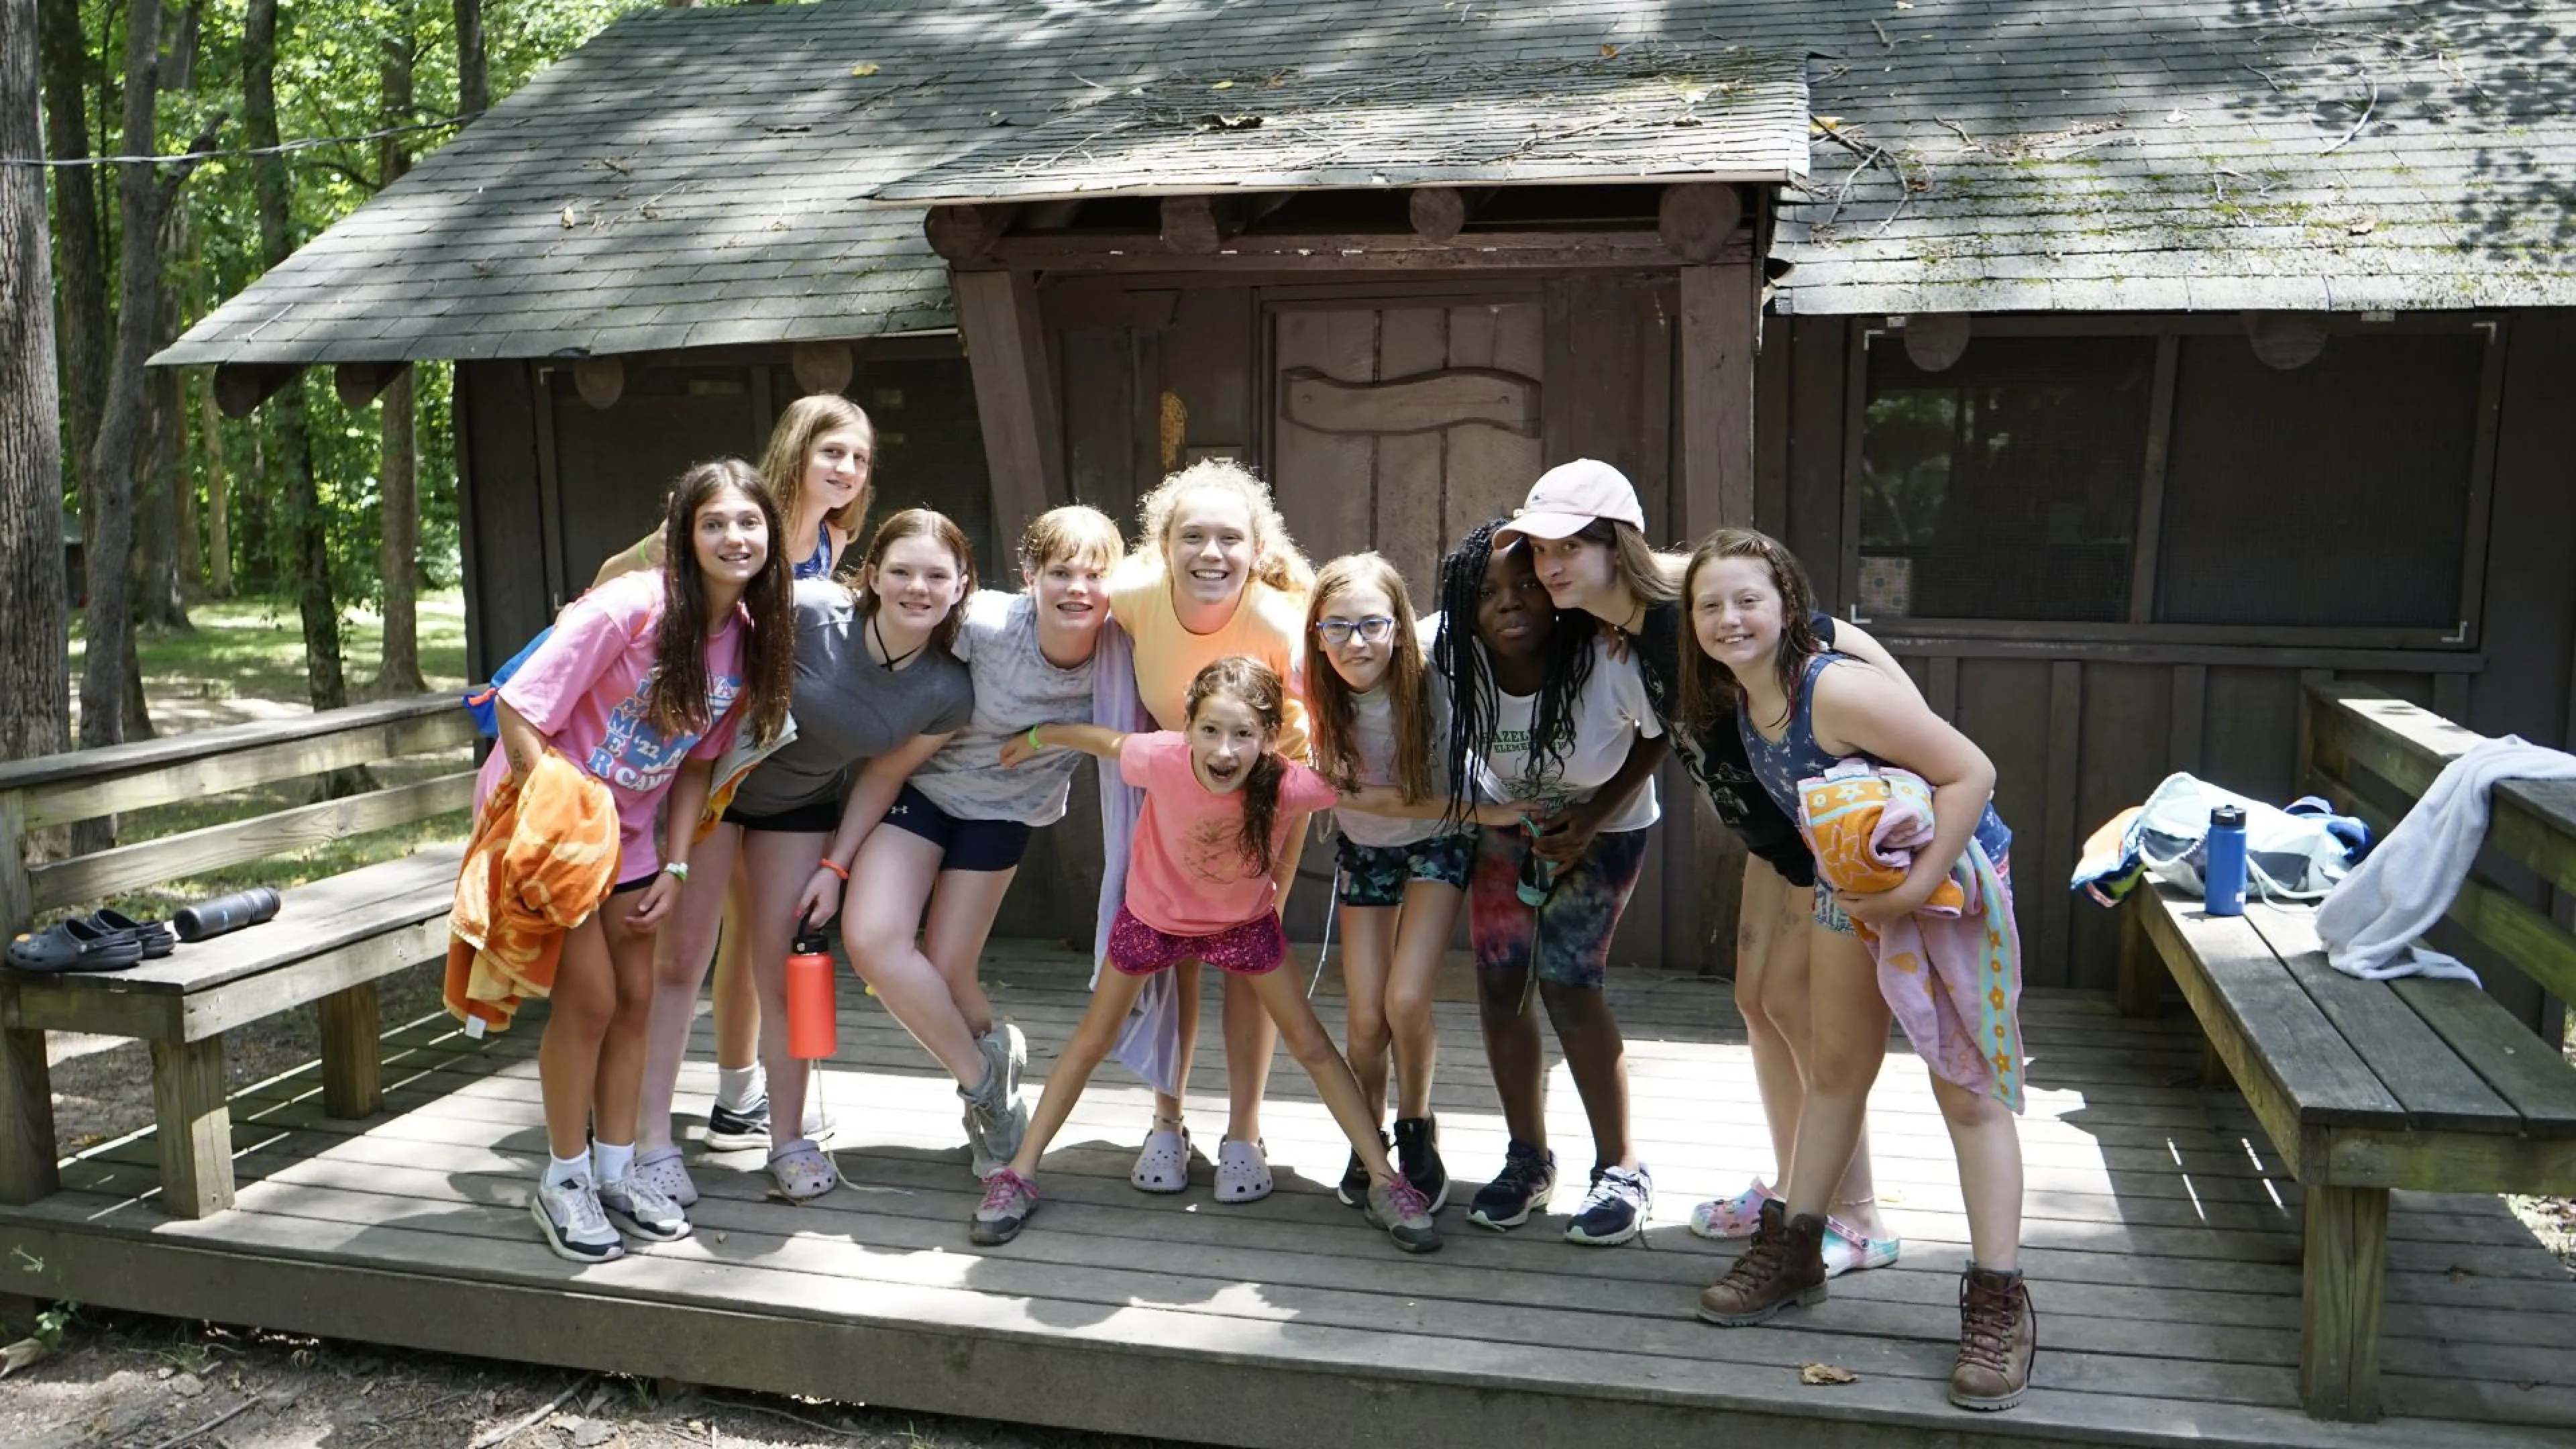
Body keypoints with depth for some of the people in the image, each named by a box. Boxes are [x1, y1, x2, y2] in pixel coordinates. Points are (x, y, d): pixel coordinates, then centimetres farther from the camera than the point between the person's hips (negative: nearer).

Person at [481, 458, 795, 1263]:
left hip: (626, 826, 6)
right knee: (589, 997, -7)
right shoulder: (628, 609, -26)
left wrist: (674, 870, -3)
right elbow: (519, 710, -23)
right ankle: (564, 1181, 11)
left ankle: (614, 1171, 23)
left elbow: (697, 760, 2)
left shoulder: (752, 638, -6)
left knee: (636, 998, 8)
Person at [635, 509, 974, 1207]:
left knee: (780, 967, 4)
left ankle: (788, 1140, 19)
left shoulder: (947, 694, -18)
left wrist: (836, 866, -5)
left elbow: (883, 775, -5)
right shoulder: (806, 612, -32)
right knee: (680, 956, -2)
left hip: (802, 807, 2)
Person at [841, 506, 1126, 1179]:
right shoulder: (984, 625, -29)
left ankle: (991, 1054, 34)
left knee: (944, 973, -1)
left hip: (1006, 809, 1)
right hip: (922, 786, -1)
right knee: (871, 938, -17)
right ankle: (985, 1076, 3)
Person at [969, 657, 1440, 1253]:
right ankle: (1020, 1173, 26)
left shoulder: (1288, 784, -35)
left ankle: (1385, 1182, 13)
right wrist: (1038, 737, 2)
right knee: (1091, 1041, 12)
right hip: (1153, 915, 0)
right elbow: (1106, 741, -14)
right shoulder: (1162, 760, -34)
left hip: (1245, 922, 0)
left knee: (1312, 1045, 2)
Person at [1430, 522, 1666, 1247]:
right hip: (1507, 818, 4)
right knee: (1499, 983, 0)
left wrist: (1593, 817, -20)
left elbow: (1659, 737, -14)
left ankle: (1621, 1171, 2)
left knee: (1567, 983, -14)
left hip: (1603, 825, -3)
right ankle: (1528, 1160, 18)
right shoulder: (1457, 660, -25)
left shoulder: (1610, 661, -34)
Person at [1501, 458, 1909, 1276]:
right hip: (1777, 825, 9)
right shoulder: (1623, 633, 0)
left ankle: (1859, 1221, 10)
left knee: (1794, 1003, -4)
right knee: (1758, 1000, 13)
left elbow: (1849, 648, -25)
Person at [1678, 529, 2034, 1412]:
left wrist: (1915, 889, -32)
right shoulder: (1738, 703, -7)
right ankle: (1794, 1250, 29)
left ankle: (1999, 1301, 4)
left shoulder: (1835, 690, -31)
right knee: (1836, 1070, 17)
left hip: (1951, 876, -8)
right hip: (1852, 886, 8)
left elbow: (1971, 773, -31)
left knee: (1967, 1090, -4)